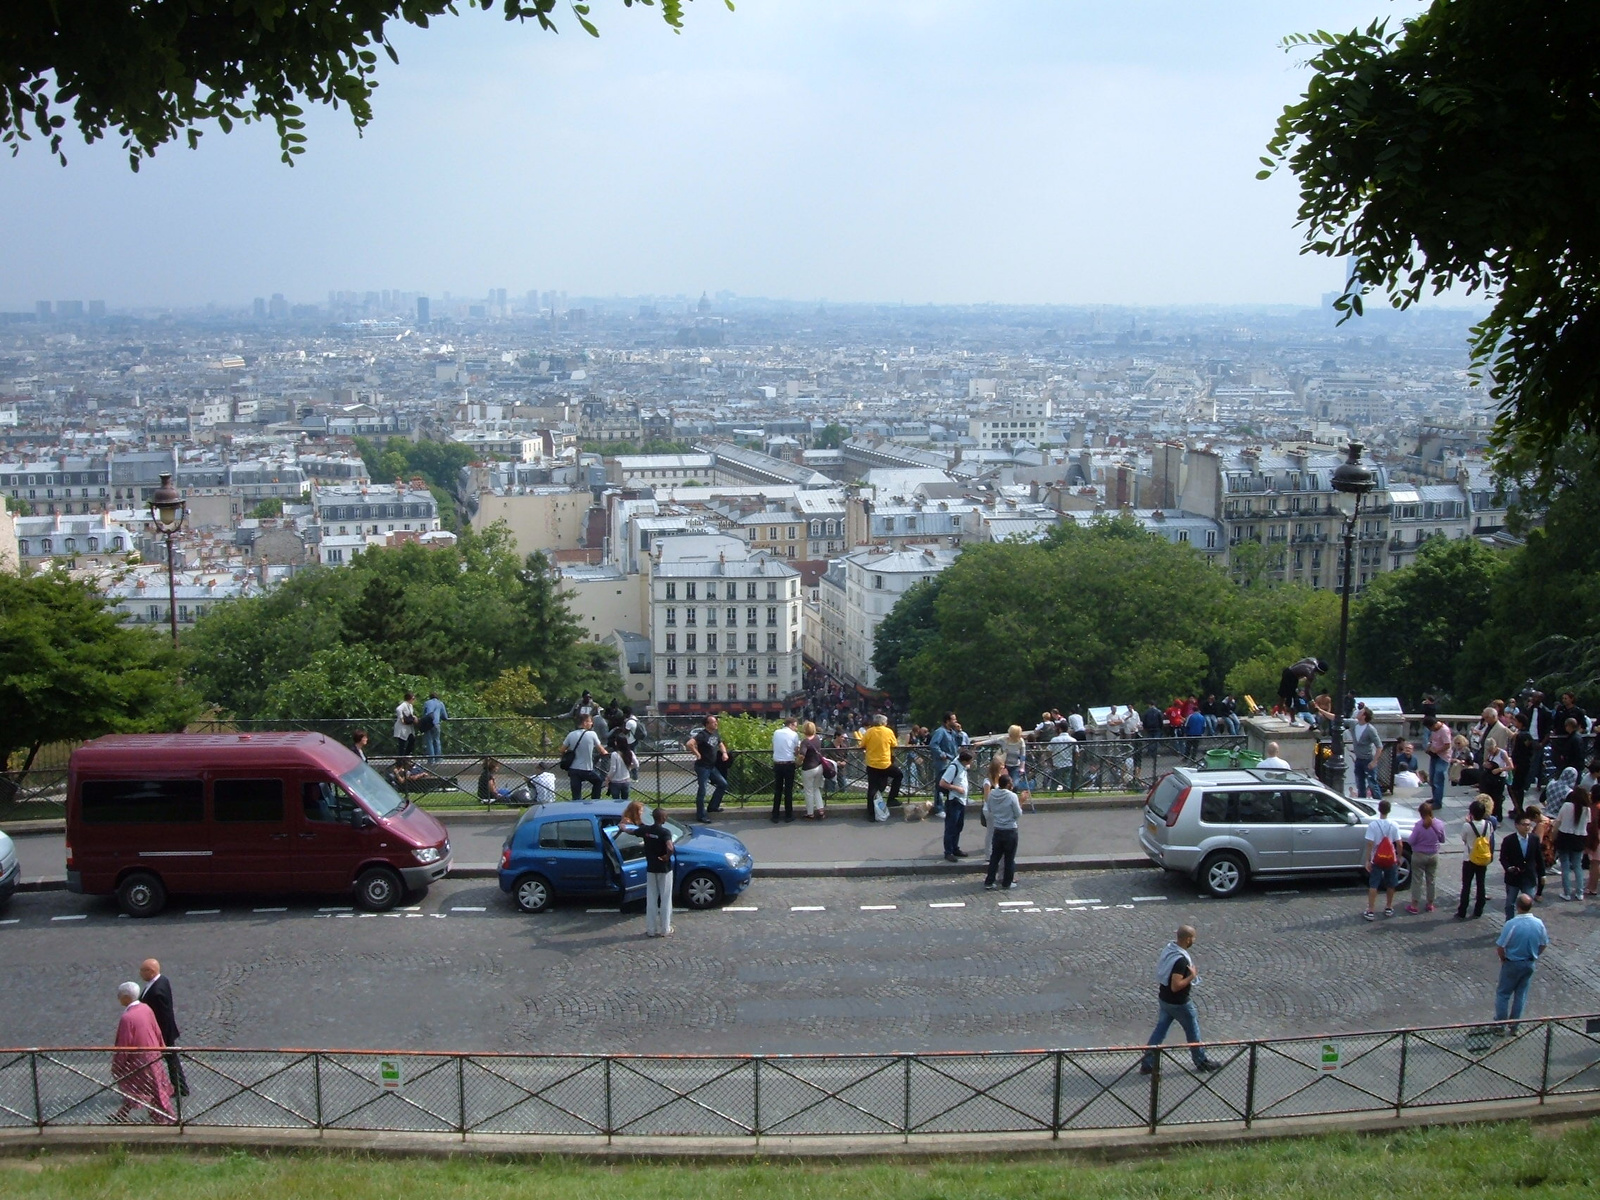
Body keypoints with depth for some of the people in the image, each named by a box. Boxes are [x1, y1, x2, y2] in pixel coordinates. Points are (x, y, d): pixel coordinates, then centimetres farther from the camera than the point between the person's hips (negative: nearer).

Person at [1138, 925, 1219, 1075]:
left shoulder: (1169, 949, -3)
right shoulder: (1181, 960, -32)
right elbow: (1176, 986, -32)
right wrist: (1191, 976, -21)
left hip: (1164, 999, 8)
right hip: (1178, 1003, -8)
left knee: (1160, 1030, 15)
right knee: (1193, 1031, 14)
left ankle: (1147, 1064, 17)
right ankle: (1201, 1062, 33)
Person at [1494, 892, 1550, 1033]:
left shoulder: (1511, 924, -27)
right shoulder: (1539, 924, -12)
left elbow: (1500, 947, -21)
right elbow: (1543, 945, 3)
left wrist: (1503, 958, 0)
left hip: (1512, 964, -4)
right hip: (1530, 964, 4)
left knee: (1503, 994, 13)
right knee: (1521, 995, 18)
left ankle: (1500, 1025, 19)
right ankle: (1514, 1025, 27)